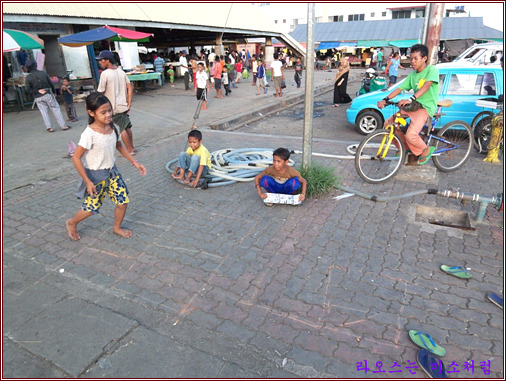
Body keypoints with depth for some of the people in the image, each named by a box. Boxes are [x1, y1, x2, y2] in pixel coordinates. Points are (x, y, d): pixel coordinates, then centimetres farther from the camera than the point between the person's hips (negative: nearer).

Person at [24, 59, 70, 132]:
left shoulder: (28, 77, -5)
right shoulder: (43, 73, -5)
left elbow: (27, 89, -11)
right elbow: (51, 83, 1)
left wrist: (37, 91, -6)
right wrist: (54, 91, 14)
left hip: (38, 97, 1)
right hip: (48, 94, -1)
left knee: (44, 112, 9)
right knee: (56, 109, 5)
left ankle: (49, 127, 2)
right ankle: (63, 125, 2)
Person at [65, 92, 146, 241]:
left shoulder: (113, 128, -6)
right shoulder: (89, 133, -25)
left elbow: (119, 146, 12)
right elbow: (76, 157, -22)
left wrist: (134, 162, 7)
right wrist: (87, 181, -22)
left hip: (112, 171, 6)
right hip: (95, 175, -5)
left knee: (123, 201, 5)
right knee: (92, 207, 8)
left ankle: (117, 227, 32)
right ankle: (72, 223, 40)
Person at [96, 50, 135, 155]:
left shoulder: (105, 73, -14)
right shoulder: (121, 72, 6)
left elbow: (100, 92, -11)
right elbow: (130, 88, 1)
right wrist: (129, 104, 1)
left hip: (115, 107, -7)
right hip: (124, 105, 7)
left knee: (121, 129, 3)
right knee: (127, 127, 15)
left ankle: (129, 149, 9)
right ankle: (131, 148, 24)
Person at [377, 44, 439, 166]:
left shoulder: (432, 69, -6)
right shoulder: (412, 75, 14)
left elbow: (427, 85, -24)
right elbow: (400, 89, 7)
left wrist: (411, 99, -39)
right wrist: (385, 99, -9)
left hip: (425, 108, -8)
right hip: (413, 106, 8)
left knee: (410, 135, -29)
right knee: (388, 124, 0)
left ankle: (425, 150, 5)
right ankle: (405, 148, 17)